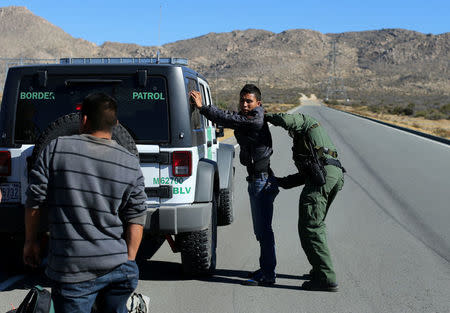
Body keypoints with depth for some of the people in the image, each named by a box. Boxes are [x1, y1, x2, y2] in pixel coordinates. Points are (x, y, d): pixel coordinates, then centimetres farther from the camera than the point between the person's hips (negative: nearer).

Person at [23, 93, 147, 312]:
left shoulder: (56, 149, -4)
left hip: (72, 271, -2)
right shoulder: (130, 164, 1)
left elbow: (34, 201, 0)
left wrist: (30, 241, 14)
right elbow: (136, 220, 0)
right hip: (117, 266, 3)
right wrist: (129, 262, 8)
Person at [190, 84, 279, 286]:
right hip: (255, 180, 11)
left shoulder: (256, 121, -18)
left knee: (263, 228, -8)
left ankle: (267, 275, -4)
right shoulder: (244, 119, 13)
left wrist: (201, 106, -19)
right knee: (260, 229, 18)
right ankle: (266, 268, 29)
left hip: (263, 181, -11)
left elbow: (228, 119, -21)